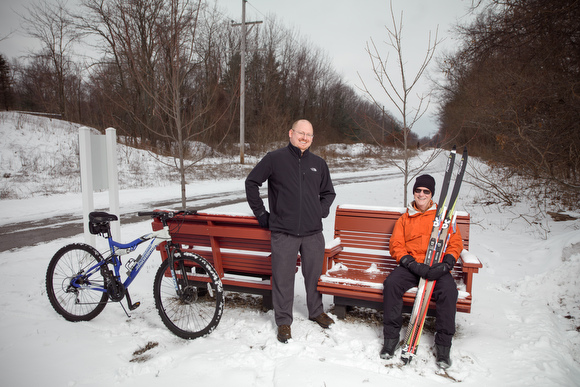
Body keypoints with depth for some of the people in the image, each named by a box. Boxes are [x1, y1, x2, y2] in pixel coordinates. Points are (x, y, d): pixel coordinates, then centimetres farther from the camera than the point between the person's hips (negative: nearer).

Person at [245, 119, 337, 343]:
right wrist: (261, 214, 2)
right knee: (283, 279, 3)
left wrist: (321, 212, 11)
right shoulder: (274, 159, -1)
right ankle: (283, 321, 20)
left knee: (315, 275, 14)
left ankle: (316, 312, 36)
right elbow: (252, 183, 4)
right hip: (283, 233, -3)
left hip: (313, 232, 3)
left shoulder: (319, 164, 11)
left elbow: (328, 193, 25)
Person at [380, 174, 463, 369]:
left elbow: (455, 243, 7)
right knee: (391, 283, -28)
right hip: (410, 266, 1)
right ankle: (391, 336, -14)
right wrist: (413, 264, -13)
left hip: (437, 268, -1)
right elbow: (396, 246, 6)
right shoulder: (404, 219, 16)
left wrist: (445, 265, -13)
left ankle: (443, 344, -16)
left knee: (448, 289, -31)